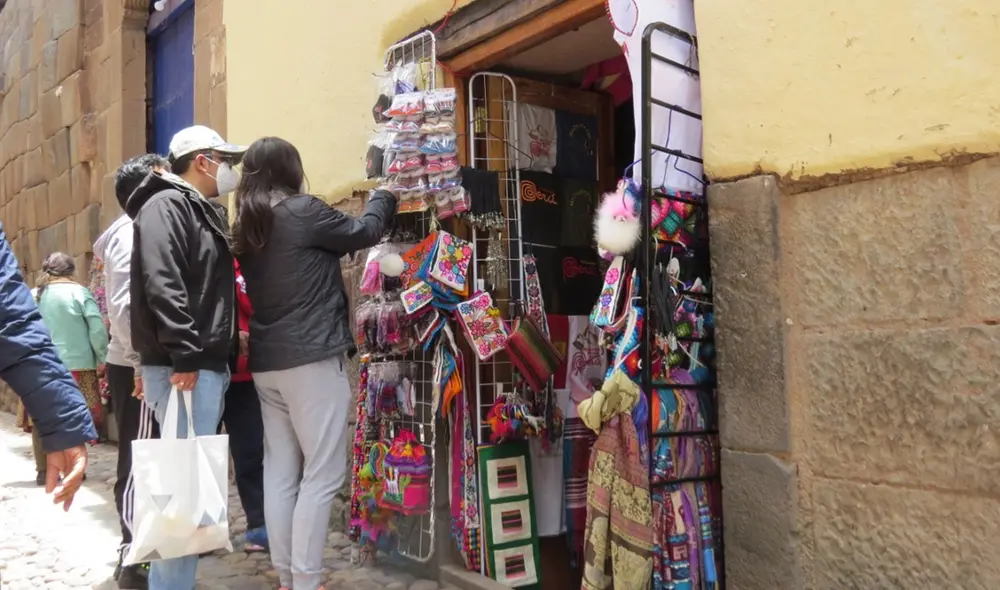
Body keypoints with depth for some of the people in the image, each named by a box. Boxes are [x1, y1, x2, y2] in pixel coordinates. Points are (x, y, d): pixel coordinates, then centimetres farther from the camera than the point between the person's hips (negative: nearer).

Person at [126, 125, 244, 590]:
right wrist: (183, 356, -25)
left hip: (206, 365, 10)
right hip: (185, 368, -10)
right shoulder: (166, 205, -8)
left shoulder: (202, 212, 22)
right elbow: (161, 286, -21)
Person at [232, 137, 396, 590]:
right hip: (312, 358, -8)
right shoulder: (301, 211, -10)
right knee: (322, 474, -2)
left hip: (266, 362, 8)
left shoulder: (246, 227, 12)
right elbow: (364, 232, 2)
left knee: (280, 473, 10)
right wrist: (382, 198, 19)